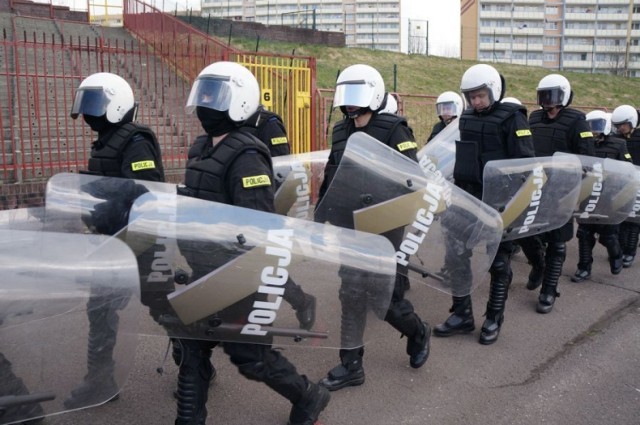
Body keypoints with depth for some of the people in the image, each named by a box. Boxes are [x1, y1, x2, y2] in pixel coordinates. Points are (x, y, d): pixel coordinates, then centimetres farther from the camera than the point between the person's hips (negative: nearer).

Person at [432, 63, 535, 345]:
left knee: (499, 262, 7)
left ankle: (494, 319, 20)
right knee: (455, 256, 4)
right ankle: (462, 315, 17)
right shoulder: (466, 118, 10)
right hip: (467, 199, 6)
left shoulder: (511, 118, -8)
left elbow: (525, 163, -12)